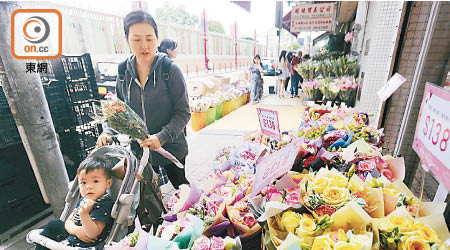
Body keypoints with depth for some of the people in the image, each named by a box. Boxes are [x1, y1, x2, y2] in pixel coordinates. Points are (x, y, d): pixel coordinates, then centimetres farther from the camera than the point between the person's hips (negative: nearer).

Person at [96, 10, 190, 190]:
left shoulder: (170, 70, -14)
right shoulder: (124, 73, -2)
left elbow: (183, 113, -14)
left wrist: (162, 137, -26)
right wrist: (108, 132, -10)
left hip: (171, 149, -3)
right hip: (139, 151, 4)